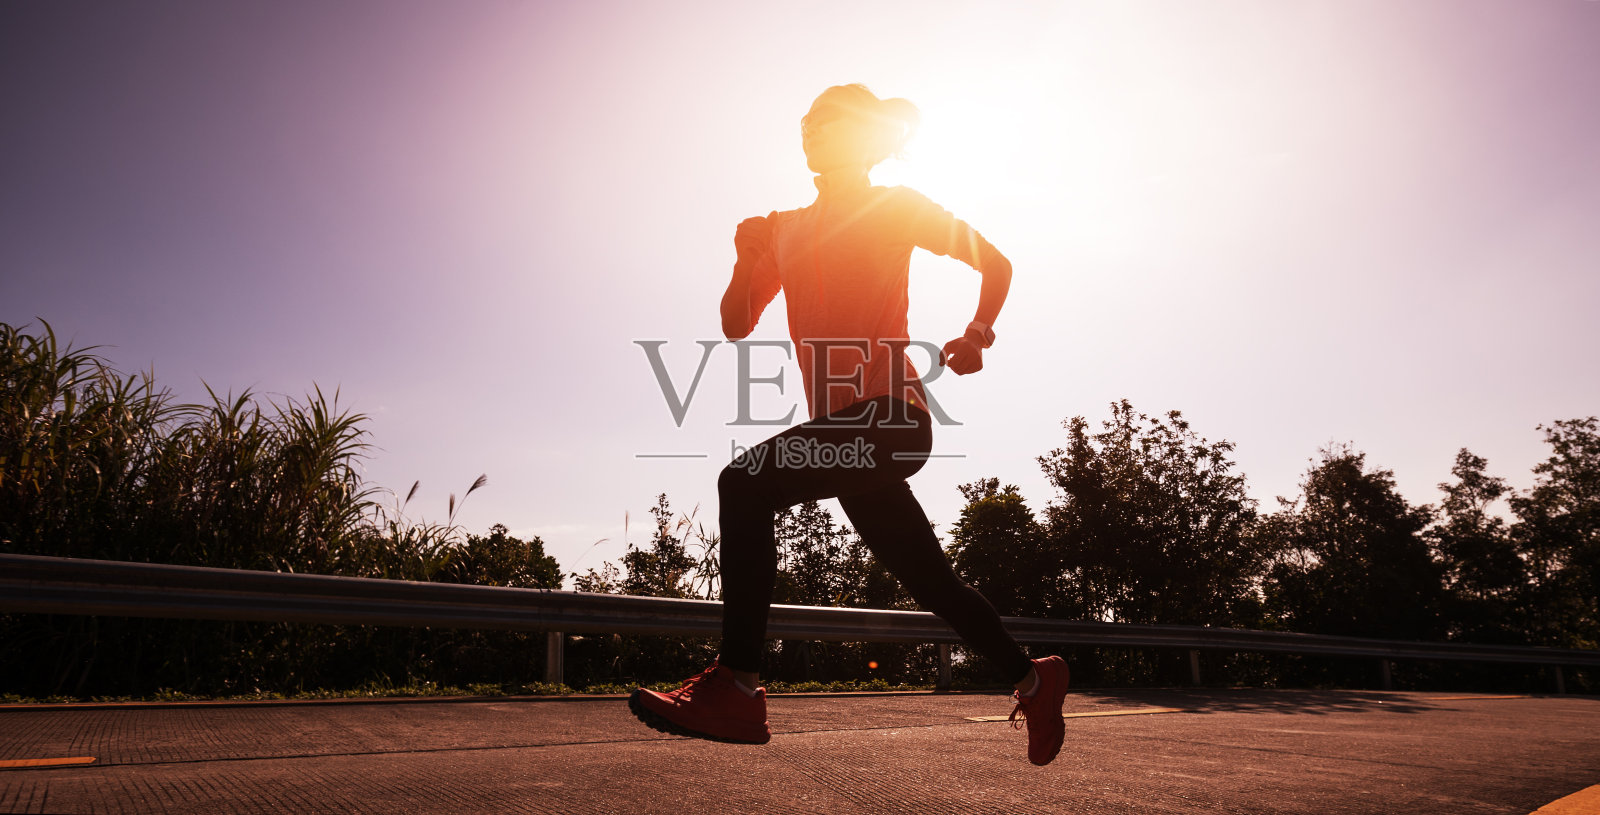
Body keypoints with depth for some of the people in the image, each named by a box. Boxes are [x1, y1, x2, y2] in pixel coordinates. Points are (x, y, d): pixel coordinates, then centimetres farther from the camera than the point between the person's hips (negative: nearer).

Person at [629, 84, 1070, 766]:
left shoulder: (895, 207, 7)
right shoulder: (787, 229, 22)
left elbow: (994, 261, 12)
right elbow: (736, 325, 19)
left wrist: (977, 337, -2)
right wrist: (748, 258, 2)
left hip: (891, 415, -7)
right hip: (846, 429, 7)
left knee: (747, 483, -24)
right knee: (929, 579, 12)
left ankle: (734, 688, -22)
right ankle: (1032, 678, 31)